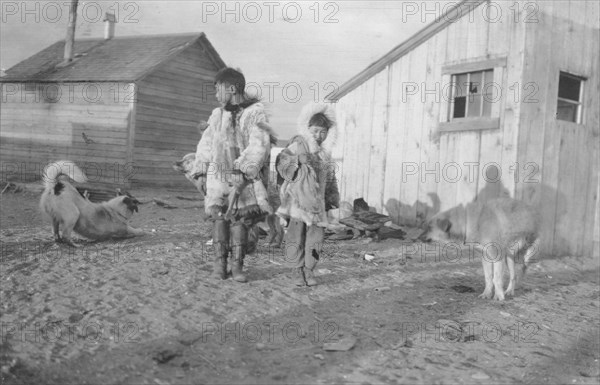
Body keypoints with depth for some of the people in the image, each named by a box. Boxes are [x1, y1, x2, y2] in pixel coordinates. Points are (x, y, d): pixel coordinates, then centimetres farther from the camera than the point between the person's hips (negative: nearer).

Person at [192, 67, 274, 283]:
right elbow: (205, 144, 20)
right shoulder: (217, 114, 13)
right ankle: (220, 262, -1)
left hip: (243, 176, -3)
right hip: (218, 174, 4)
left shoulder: (255, 113, -3)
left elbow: (259, 147, -12)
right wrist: (200, 172, 12)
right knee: (219, 215, -5)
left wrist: (242, 172, -20)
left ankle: (237, 266, 0)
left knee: (239, 218, -5)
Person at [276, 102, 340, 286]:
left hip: (317, 201, 5)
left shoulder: (325, 150, 16)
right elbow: (281, 162, -13)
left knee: (316, 235, 4)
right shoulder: (299, 144, -3)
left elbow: (330, 177, 25)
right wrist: (298, 159, -28)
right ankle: (297, 269, 13)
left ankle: (309, 269, 18)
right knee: (296, 235, -2)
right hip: (298, 198, -5)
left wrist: (332, 198, 24)